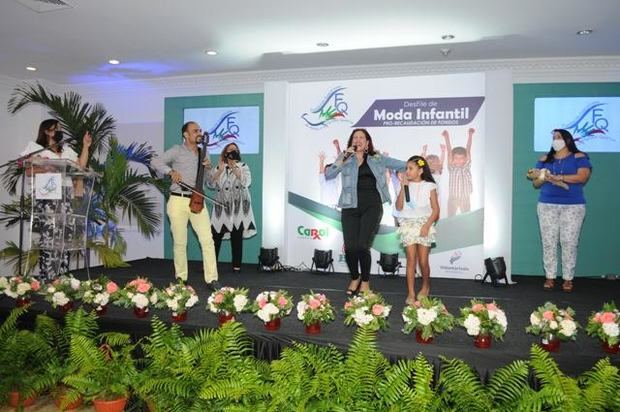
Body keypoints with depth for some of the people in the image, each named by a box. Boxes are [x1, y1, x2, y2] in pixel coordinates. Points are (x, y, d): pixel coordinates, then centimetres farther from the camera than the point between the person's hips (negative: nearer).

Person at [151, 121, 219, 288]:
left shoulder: (204, 153, 15)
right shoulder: (177, 151, 2)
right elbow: (155, 162, -7)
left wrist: (209, 167, -3)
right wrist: (171, 171, -22)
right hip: (179, 201, -3)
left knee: (208, 240, -6)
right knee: (180, 242, 4)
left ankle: (212, 279, -3)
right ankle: (181, 278, 18)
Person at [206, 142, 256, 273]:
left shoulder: (243, 166, 10)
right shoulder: (218, 168, 12)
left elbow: (246, 182, -8)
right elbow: (210, 183, -2)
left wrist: (234, 168, -14)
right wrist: (220, 169, -11)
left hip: (238, 208, -1)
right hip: (222, 207, 1)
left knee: (237, 237, 1)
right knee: (216, 236, -3)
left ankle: (236, 266, 8)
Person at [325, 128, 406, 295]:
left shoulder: (378, 159, 14)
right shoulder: (345, 159, 12)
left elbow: (402, 165, 17)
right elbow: (328, 175, -2)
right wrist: (344, 157, -8)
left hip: (372, 206, -1)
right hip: (351, 207, 1)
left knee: (363, 246, -12)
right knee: (350, 247, -6)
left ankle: (365, 281, 12)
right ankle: (355, 278, 23)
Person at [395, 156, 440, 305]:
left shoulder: (429, 186, 0)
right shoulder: (406, 185, 5)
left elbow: (436, 210, -2)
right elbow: (399, 207, -5)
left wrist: (427, 225, -14)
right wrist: (403, 187, -10)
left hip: (424, 224, -1)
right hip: (408, 225, 1)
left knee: (423, 261, 1)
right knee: (411, 260, -5)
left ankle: (426, 286, 28)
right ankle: (411, 294, -2)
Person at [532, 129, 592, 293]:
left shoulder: (579, 157, 5)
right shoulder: (545, 159, 15)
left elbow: (582, 176, -11)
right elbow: (536, 183, 11)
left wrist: (560, 177, -21)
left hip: (573, 206, -3)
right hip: (547, 205, 3)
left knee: (569, 243, -4)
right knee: (548, 242, 0)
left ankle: (568, 279, 3)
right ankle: (549, 277, 6)